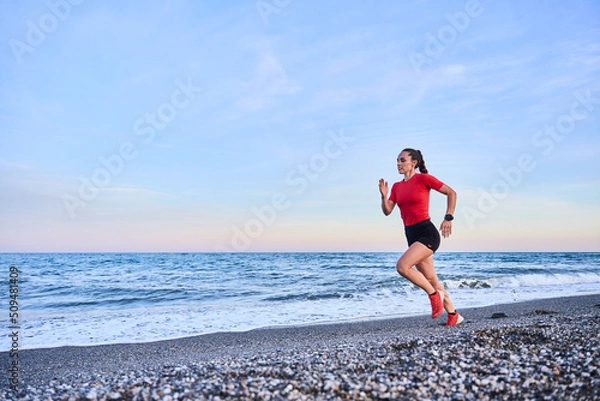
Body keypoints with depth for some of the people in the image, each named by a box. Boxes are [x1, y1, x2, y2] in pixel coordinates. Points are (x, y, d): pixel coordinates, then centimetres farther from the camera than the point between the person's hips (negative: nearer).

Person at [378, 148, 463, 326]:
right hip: (411, 235, 8)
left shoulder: (423, 178, -6)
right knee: (431, 279, 12)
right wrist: (383, 195, -12)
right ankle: (454, 315, 25)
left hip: (427, 233, -7)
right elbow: (387, 211, 5)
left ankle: (434, 294, -4)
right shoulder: (397, 186, 12)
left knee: (402, 266, -24)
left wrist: (448, 217, -10)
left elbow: (451, 193, -2)